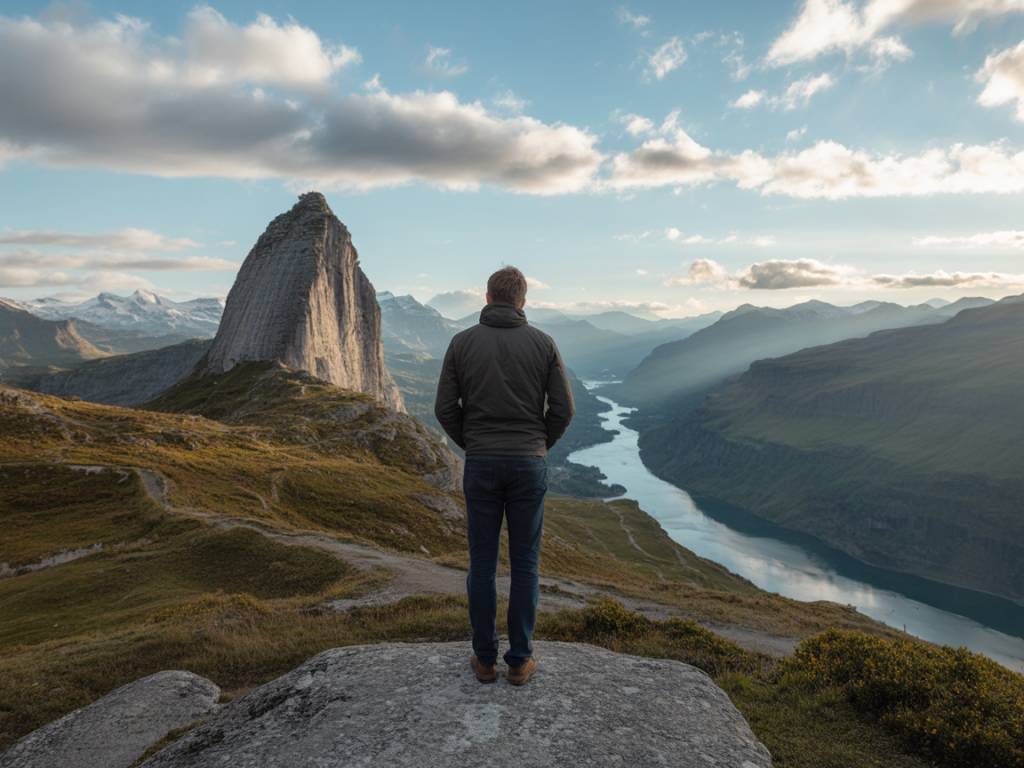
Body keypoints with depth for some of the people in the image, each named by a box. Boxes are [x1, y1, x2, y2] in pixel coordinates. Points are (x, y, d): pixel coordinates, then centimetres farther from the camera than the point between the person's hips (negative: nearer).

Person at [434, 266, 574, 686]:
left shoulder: (462, 342, 0)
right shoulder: (543, 342, -1)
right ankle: (520, 660, 17)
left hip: (481, 464, 1)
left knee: (482, 561, 12)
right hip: (529, 464, 0)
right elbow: (563, 408, -3)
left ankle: (485, 658, 20)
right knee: (524, 563, 10)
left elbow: (445, 409, -1)